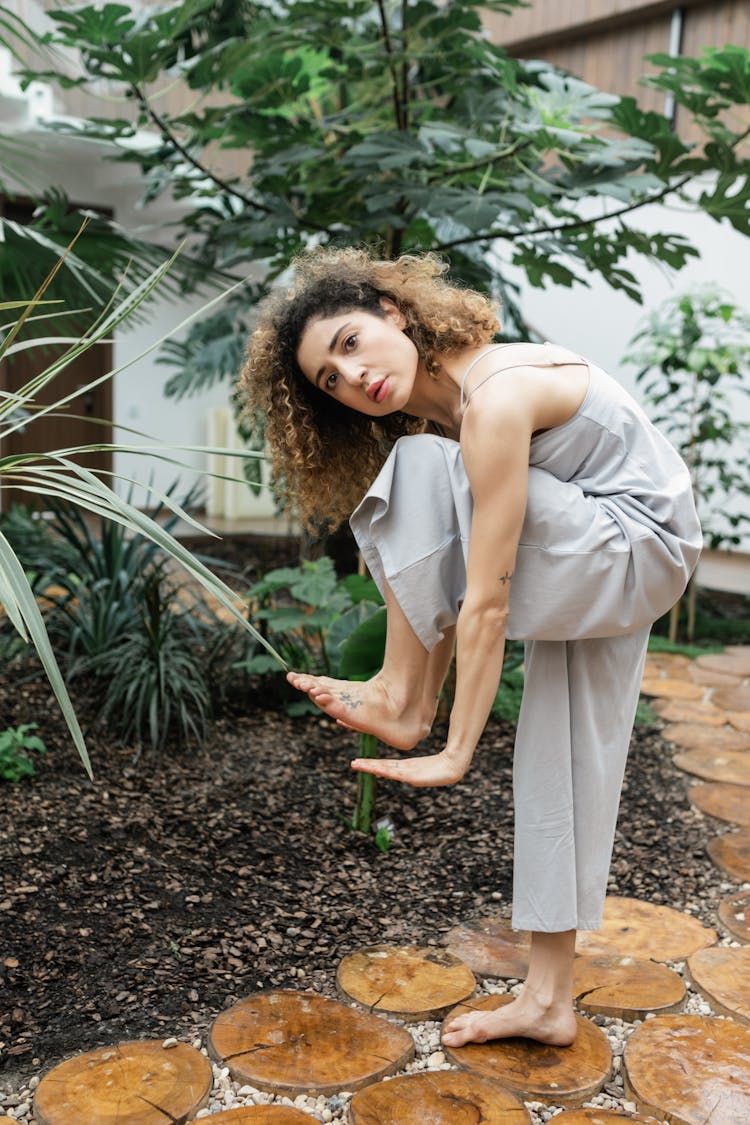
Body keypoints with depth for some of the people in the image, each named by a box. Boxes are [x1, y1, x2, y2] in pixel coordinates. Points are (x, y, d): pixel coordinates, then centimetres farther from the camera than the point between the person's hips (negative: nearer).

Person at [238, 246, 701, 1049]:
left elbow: (487, 603, -27)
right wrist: (434, 710, 5)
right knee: (565, 767, 9)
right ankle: (548, 1001, 20)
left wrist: (456, 753, -21)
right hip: (597, 580, 9)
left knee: (421, 471, -20)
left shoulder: (495, 397, -27)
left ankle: (400, 697, -7)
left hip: (638, 553, -9)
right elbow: (442, 576, 4)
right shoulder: (436, 404, 2)